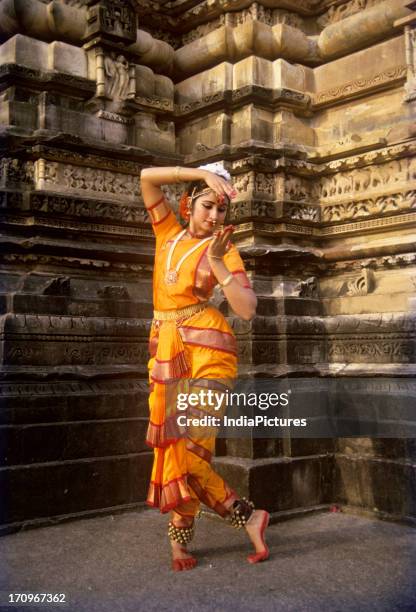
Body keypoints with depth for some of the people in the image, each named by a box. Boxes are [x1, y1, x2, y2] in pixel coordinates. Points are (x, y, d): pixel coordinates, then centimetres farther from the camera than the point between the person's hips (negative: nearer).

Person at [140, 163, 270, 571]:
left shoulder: (223, 250, 0)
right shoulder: (169, 233, 13)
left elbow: (247, 310, -12)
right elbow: (147, 177, 6)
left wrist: (217, 262, -18)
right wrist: (202, 173, -2)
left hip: (205, 349, -5)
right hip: (166, 350, 5)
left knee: (185, 449, -13)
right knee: (173, 446, 4)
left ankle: (179, 539, 7)